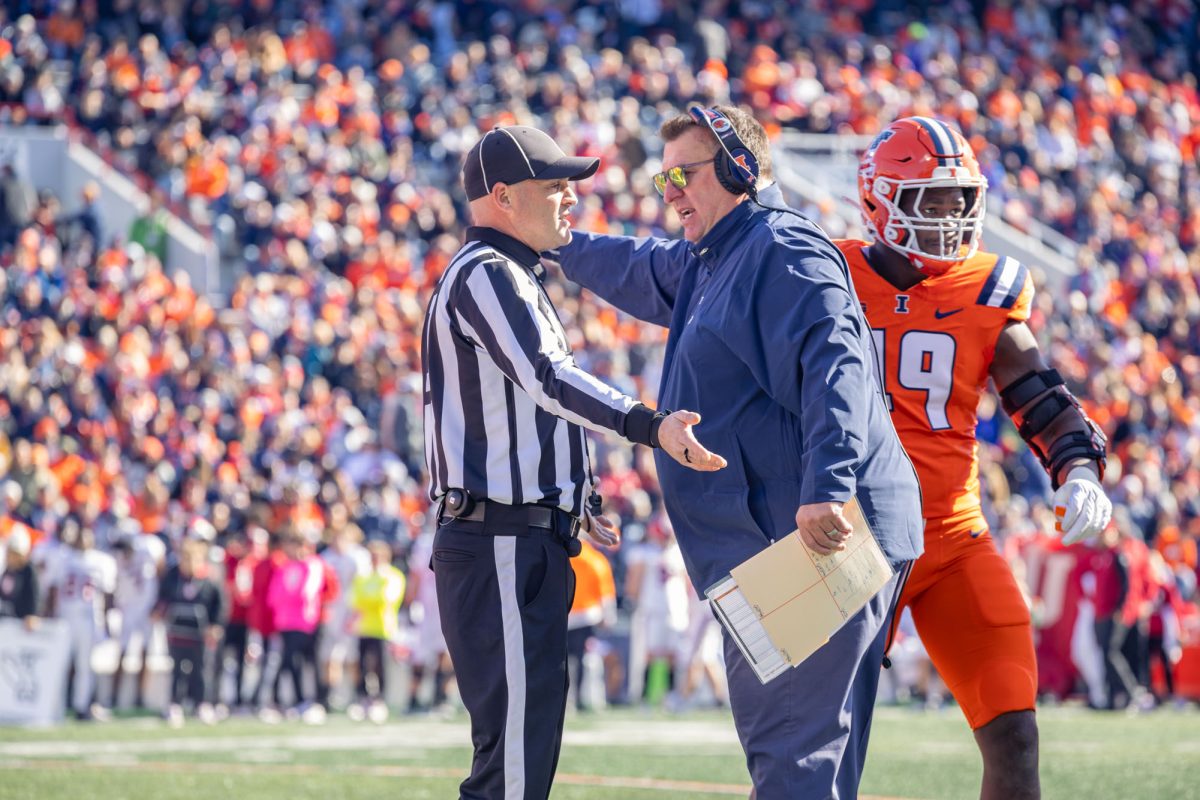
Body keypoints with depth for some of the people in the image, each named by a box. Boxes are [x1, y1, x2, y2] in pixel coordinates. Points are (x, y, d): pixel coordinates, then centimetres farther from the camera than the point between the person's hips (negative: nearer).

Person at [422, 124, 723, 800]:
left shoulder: (506, 275, 22)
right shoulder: (486, 274, -13)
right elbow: (546, 377, -29)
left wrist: (576, 500, 39)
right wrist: (648, 426, -42)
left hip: (528, 545, 11)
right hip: (504, 546, -11)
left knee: (529, 742, 14)